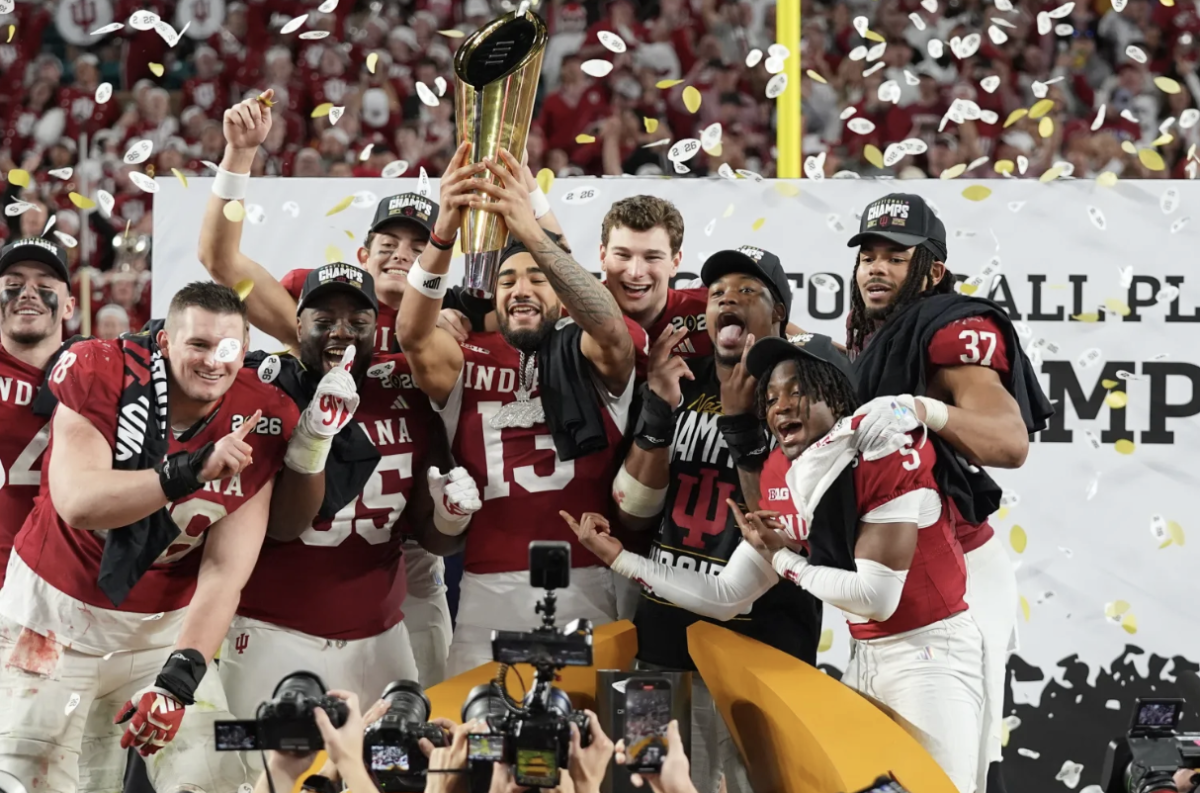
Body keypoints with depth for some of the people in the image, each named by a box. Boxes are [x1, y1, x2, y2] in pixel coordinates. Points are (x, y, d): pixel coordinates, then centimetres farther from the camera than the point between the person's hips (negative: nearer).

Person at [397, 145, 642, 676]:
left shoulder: (587, 359, 7)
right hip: (489, 589, 1)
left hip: (586, 588, -1)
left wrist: (532, 234, -29)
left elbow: (610, 328, -16)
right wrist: (443, 235, -27)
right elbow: (414, 334, -9)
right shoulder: (468, 364, 10)